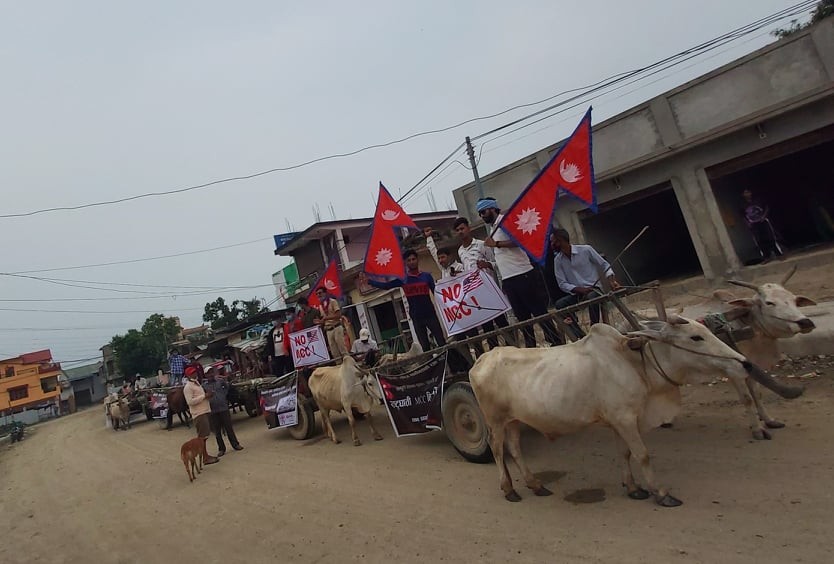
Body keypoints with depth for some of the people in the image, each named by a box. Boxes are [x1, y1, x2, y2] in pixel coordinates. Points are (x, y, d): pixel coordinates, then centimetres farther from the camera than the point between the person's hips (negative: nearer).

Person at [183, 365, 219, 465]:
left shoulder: (197, 383, 19)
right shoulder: (188, 387, -10)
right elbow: (190, 401, -19)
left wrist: (207, 395, 7)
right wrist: (204, 396, -18)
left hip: (205, 411, 9)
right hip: (199, 414, -9)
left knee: (205, 435, 14)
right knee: (202, 436, -8)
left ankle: (206, 455, 23)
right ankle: (205, 458, -5)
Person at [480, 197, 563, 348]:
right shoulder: (493, 229, 21)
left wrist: (496, 244, -17)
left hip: (522, 275, -9)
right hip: (507, 279, 9)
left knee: (538, 310, -5)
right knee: (521, 315, 10)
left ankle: (556, 342, 2)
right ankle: (530, 345, 16)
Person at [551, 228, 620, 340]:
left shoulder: (585, 250, -6)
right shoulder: (558, 260, 2)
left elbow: (604, 265, 1)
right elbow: (562, 284, 0)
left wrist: (612, 281, -17)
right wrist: (580, 290, -16)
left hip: (593, 289, -3)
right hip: (576, 294, 3)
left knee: (591, 297, -38)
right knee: (559, 304, -26)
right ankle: (581, 336, -23)